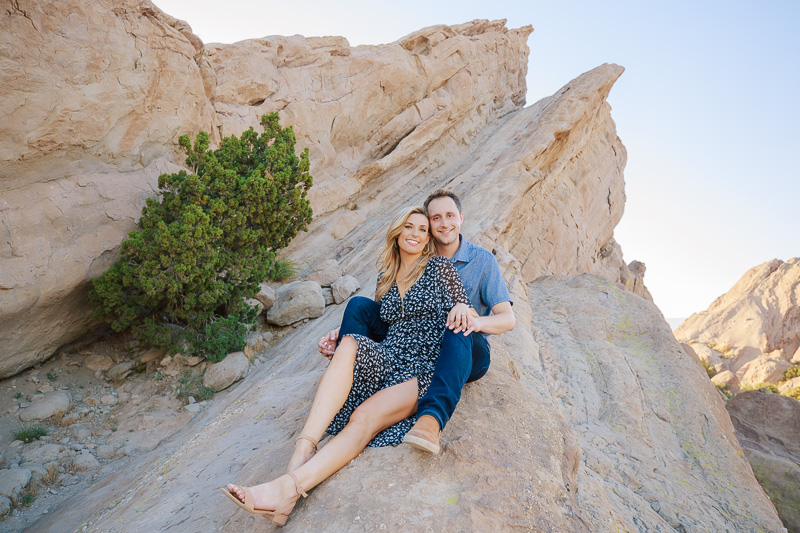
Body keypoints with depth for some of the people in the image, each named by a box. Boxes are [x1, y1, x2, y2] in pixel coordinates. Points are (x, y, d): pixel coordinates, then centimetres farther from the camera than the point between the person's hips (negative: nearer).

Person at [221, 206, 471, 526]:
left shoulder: (440, 268, 8)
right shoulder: (385, 277, 21)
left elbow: (464, 313, 7)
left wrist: (462, 314, -19)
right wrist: (336, 343, 7)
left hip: (423, 372, -3)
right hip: (385, 361, 3)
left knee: (366, 416, -32)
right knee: (349, 344, -33)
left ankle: (290, 486, -44)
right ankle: (302, 454, -44)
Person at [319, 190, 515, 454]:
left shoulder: (483, 260, 0)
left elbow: (508, 319, -9)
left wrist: (476, 321, -32)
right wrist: (343, 332, -9)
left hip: (468, 354, -3)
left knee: (458, 332, -40)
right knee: (359, 304, -14)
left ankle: (432, 417, -57)